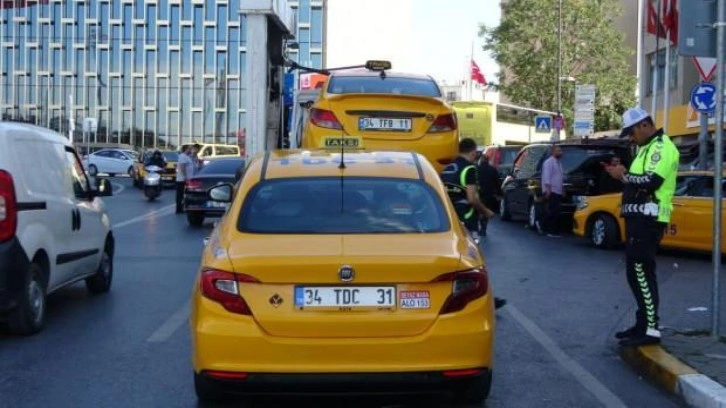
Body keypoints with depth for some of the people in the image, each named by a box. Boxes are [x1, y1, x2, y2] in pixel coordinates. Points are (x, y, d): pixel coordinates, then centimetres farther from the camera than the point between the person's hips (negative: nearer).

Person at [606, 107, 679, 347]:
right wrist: (623, 174, 6)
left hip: (648, 219, -11)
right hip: (639, 217, 11)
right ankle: (643, 324, 21)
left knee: (642, 273, -13)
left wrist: (624, 176, -12)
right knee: (636, 272, 13)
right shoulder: (648, 148, 21)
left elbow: (651, 181, -23)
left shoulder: (662, 147, -12)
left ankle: (651, 330, -12)